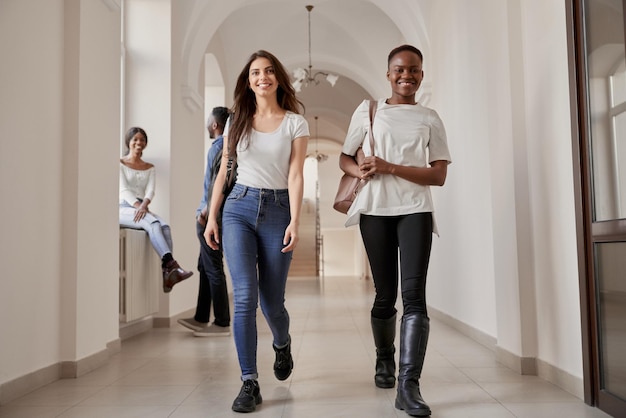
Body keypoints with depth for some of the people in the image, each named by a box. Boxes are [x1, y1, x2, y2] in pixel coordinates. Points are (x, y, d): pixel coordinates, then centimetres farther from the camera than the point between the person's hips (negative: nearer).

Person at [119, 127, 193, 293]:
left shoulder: (149, 168, 19)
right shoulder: (120, 164, 7)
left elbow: (150, 191, 3)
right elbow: (124, 190, -6)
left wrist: (143, 206, -19)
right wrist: (139, 207, -22)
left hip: (142, 209, 4)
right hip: (123, 209, -4)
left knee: (165, 226, -29)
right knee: (153, 223, -34)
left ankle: (167, 273, -39)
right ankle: (172, 265, -48)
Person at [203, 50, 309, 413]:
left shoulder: (295, 123, 3)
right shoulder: (237, 121, 10)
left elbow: (296, 175, -6)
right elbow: (224, 172, 12)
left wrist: (294, 223, -16)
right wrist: (212, 217, 8)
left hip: (277, 210, -1)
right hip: (239, 208, 2)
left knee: (272, 301, 5)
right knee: (245, 297, -11)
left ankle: (282, 345, 40)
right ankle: (250, 383, -1)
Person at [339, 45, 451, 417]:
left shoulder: (430, 118, 9)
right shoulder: (368, 111, 9)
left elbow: (439, 175, 0)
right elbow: (345, 158, 14)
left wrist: (389, 167, -12)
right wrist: (360, 171, -10)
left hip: (416, 210, 0)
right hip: (376, 210, 1)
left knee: (414, 294, -14)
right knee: (385, 295, 9)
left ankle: (409, 384, -15)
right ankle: (384, 361, 32)